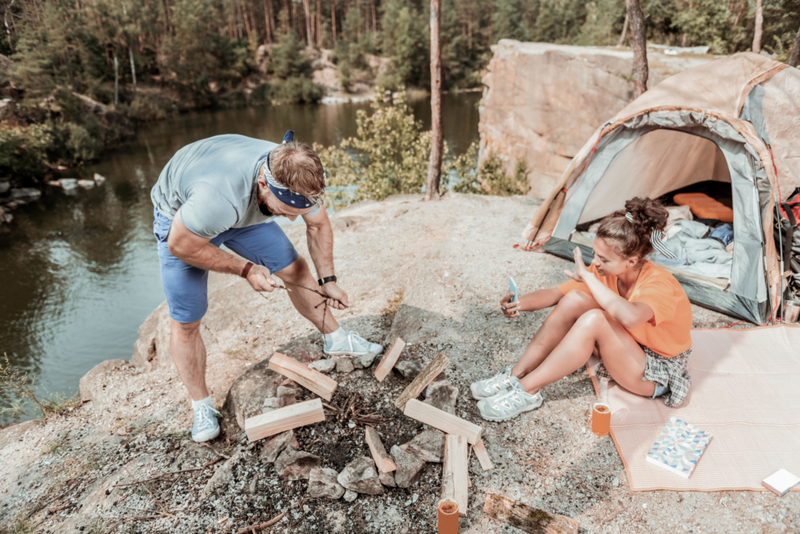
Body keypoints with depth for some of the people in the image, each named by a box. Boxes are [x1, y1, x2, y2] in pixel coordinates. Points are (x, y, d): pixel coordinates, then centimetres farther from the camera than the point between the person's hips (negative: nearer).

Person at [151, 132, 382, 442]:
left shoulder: (301, 180, -27)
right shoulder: (219, 195, -45)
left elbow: (318, 225, -6)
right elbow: (180, 245, -27)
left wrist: (328, 281, -7)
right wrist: (246, 270, -26)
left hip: (244, 210, 5)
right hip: (181, 218, -4)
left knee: (294, 269, 4)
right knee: (186, 321, -3)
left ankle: (335, 339, 25)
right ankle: (202, 407, 15)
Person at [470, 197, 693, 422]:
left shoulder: (659, 284, -30)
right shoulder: (607, 269, -11)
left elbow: (629, 317, -53)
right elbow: (555, 294, -11)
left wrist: (588, 277, -42)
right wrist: (520, 304, -31)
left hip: (657, 372, -6)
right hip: (625, 352, 6)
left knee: (594, 320, -34)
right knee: (574, 300, -19)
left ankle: (527, 390, -26)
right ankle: (515, 376, -16)